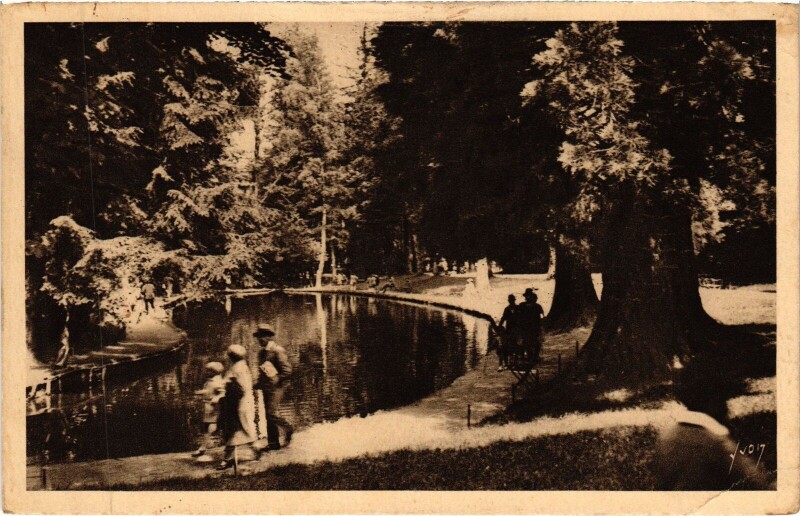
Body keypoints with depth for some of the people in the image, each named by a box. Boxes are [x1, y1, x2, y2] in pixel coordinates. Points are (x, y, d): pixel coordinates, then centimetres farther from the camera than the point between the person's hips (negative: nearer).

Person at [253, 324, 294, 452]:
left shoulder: (277, 350, -10)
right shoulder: (262, 352, 16)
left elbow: (287, 369, -14)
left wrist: (277, 381, -15)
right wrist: (259, 383, 11)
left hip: (276, 387, -8)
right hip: (266, 388, 8)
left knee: (271, 413, -16)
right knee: (269, 415, 7)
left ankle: (288, 428, 7)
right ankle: (273, 442, 11)